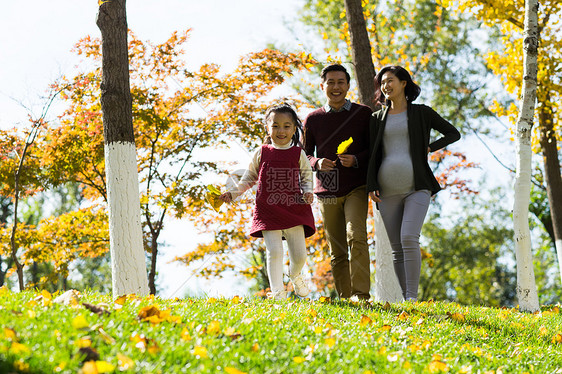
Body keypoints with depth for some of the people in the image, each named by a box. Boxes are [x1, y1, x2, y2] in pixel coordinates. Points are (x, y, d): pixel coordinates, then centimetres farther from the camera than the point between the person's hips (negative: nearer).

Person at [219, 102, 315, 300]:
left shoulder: (298, 154, 5)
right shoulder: (262, 153, 6)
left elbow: (306, 176, 14)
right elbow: (249, 177, 15)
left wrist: (307, 192, -5)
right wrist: (233, 193, 6)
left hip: (294, 209, 1)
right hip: (268, 210, -1)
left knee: (300, 254, 3)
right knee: (274, 251, -10)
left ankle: (295, 276, 37)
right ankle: (278, 292, -3)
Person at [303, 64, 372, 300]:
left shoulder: (363, 114, 4)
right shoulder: (313, 119, 9)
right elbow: (305, 154, 14)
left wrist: (356, 160, -13)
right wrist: (317, 163, -8)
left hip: (356, 188, -2)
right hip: (327, 191, 2)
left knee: (356, 237, -22)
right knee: (336, 252, 3)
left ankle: (361, 294, -22)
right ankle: (345, 297, 9)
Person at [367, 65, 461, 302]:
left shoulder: (421, 113, 7)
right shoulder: (377, 119, 14)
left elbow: (453, 134, 14)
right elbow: (372, 155, 12)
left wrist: (429, 148, 0)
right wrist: (371, 187, -1)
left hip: (417, 188, -3)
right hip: (387, 191, 3)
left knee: (409, 238, -21)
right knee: (396, 248, 2)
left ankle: (413, 297, -19)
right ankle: (406, 299, 8)